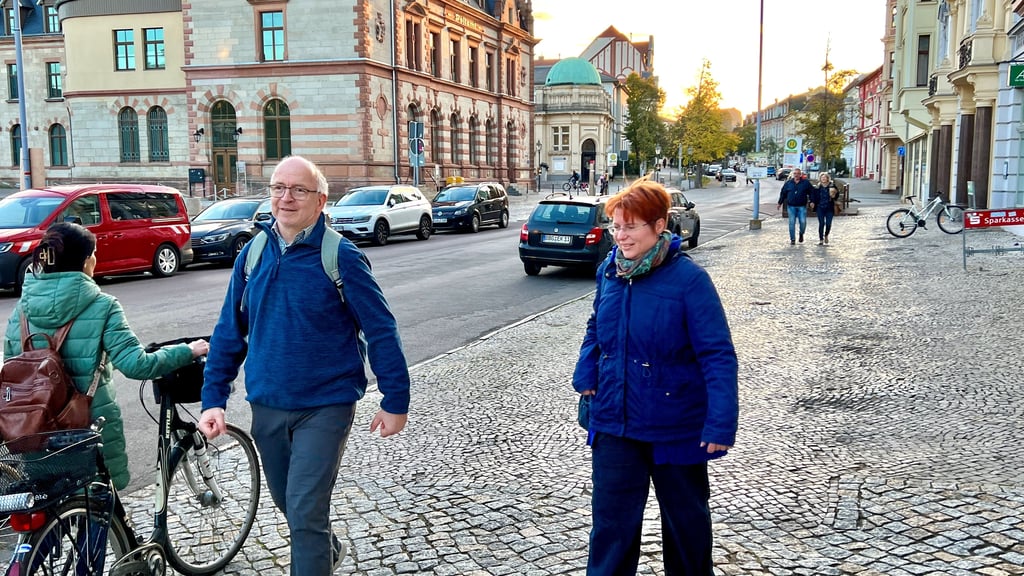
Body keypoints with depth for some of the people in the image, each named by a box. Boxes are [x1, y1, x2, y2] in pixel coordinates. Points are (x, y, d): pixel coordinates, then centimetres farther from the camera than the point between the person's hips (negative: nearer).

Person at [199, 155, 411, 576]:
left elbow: (381, 331, -10)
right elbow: (229, 333, 6)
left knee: (305, 513, -8)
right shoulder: (252, 254, 1)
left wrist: (395, 400, -10)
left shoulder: (341, 257, -13)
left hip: (324, 407, -6)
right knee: (287, 502, 22)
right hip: (266, 407, 6)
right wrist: (213, 398, 1)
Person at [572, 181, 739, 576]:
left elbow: (718, 355, -19)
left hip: (675, 425, -4)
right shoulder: (609, 270, -1)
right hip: (614, 422, 4)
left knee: (685, 514, 18)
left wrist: (721, 423, -23)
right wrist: (585, 376, 1)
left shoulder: (689, 279, -18)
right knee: (611, 516, 11)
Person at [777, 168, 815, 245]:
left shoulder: (806, 183, 4)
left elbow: (812, 192, 6)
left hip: (802, 207, -1)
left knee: (803, 222, -8)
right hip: (791, 206, 1)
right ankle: (792, 239, 6)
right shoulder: (788, 183, 7)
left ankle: (801, 234, 22)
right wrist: (780, 203, 10)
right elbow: (783, 193, 12)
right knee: (792, 223, -1)